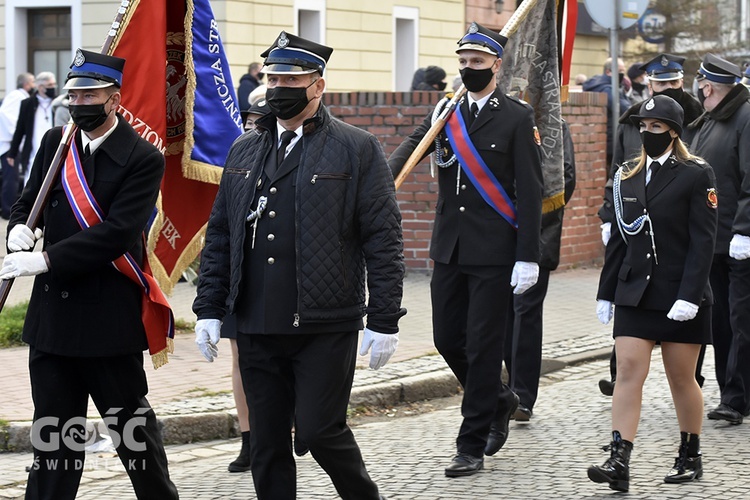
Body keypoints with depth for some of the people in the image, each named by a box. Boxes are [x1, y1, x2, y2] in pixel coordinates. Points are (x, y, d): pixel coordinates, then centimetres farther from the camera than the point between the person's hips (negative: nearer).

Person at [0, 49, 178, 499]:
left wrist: (46, 260, -22)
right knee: (52, 433, 9)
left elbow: (116, 233, -18)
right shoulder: (55, 142, 8)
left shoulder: (142, 158, -10)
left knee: (132, 426, 7)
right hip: (52, 314, 5)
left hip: (110, 318, -5)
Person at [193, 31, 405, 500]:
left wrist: (384, 320, -10)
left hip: (326, 328, -5)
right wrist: (209, 308, 8)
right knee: (267, 444, 7)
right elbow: (219, 235, 16)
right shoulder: (244, 150, 13)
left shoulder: (358, 149, -2)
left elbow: (384, 240, -5)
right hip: (257, 329, 5)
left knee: (319, 430, -7)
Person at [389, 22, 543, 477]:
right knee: (447, 339, 10)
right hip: (450, 247, 5)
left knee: (483, 347, -2)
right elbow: (411, 146, -7)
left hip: (494, 252, -5)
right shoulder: (445, 111, 9)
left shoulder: (518, 117, -4)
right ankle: (500, 401, 35)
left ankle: (473, 447, 6)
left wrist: (528, 257, -13)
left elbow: (530, 192, -7)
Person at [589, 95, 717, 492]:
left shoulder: (696, 176, -6)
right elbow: (619, 239, 13)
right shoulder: (627, 177, 10)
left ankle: (690, 458, 22)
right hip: (635, 294, 4)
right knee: (628, 370, -7)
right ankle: (619, 463, -13)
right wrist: (606, 292, 11)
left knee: (681, 377, 6)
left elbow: (703, 241, -11)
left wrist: (688, 296, -18)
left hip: (680, 297, -4)